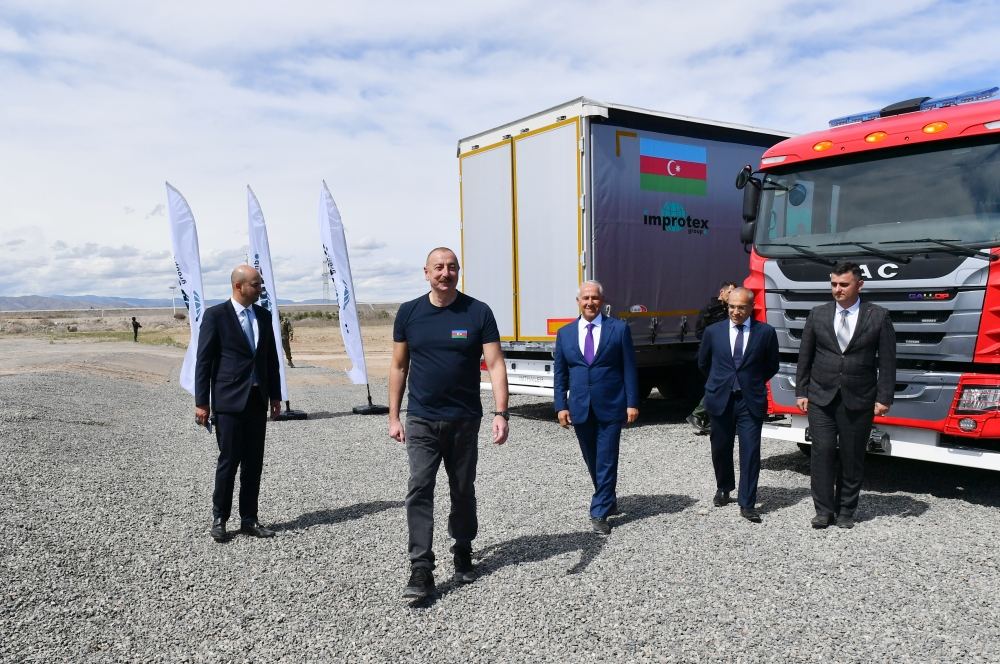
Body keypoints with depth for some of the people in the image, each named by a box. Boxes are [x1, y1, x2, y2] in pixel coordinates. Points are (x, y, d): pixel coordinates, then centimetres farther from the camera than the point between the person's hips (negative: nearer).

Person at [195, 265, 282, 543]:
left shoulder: (263, 315, 10)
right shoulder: (215, 315, -6)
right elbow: (203, 361, -6)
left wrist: (275, 395, 12)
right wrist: (201, 402, -9)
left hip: (257, 400, 5)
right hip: (229, 400, -5)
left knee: (254, 462, 8)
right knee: (229, 461, -1)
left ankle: (249, 519, 17)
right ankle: (219, 519, 15)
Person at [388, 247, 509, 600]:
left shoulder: (478, 312, -4)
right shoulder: (409, 312, 2)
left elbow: (495, 364, -8)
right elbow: (399, 366, 7)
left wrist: (501, 414, -18)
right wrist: (394, 417, 5)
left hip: (464, 420, 0)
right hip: (421, 421, 0)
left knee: (463, 491, 13)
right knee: (419, 491, -8)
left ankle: (463, 554, 33)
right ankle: (421, 570, -3)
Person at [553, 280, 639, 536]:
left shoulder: (619, 329, -1)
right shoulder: (565, 333, 6)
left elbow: (629, 369, -2)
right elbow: (559, 373, 7)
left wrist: (632, 403, -6)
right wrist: (561, 406, 0)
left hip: (610, 407, -3)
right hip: (580, 409, 3)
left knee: (606, 461, -3)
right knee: (593, 462, 15)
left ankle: (599, 513, 6)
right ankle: (608, 501, 35)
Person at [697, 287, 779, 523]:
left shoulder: (765, 332, -3)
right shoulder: (713, 331, 2)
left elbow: (771, 366, 10)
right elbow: (703, 363, 15)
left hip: (750, 401, -2)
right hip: (720, 400, 2)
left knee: (750, 452, -3)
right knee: (720, 449, 14)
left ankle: (747, 504, 5)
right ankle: (724, 488, 38)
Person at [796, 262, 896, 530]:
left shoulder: (878, 316, 1)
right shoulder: (818, 315, 6)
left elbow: (887, 361, 0)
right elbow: (804, 357, 8)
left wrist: (884, 398, -6)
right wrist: (801, 393, 4)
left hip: (859, 400, -1)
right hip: (821, 397, 1)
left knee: (852, 457, 6)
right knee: (823, 452, -5)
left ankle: (846, 511, 19)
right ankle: (824, 510, 4)